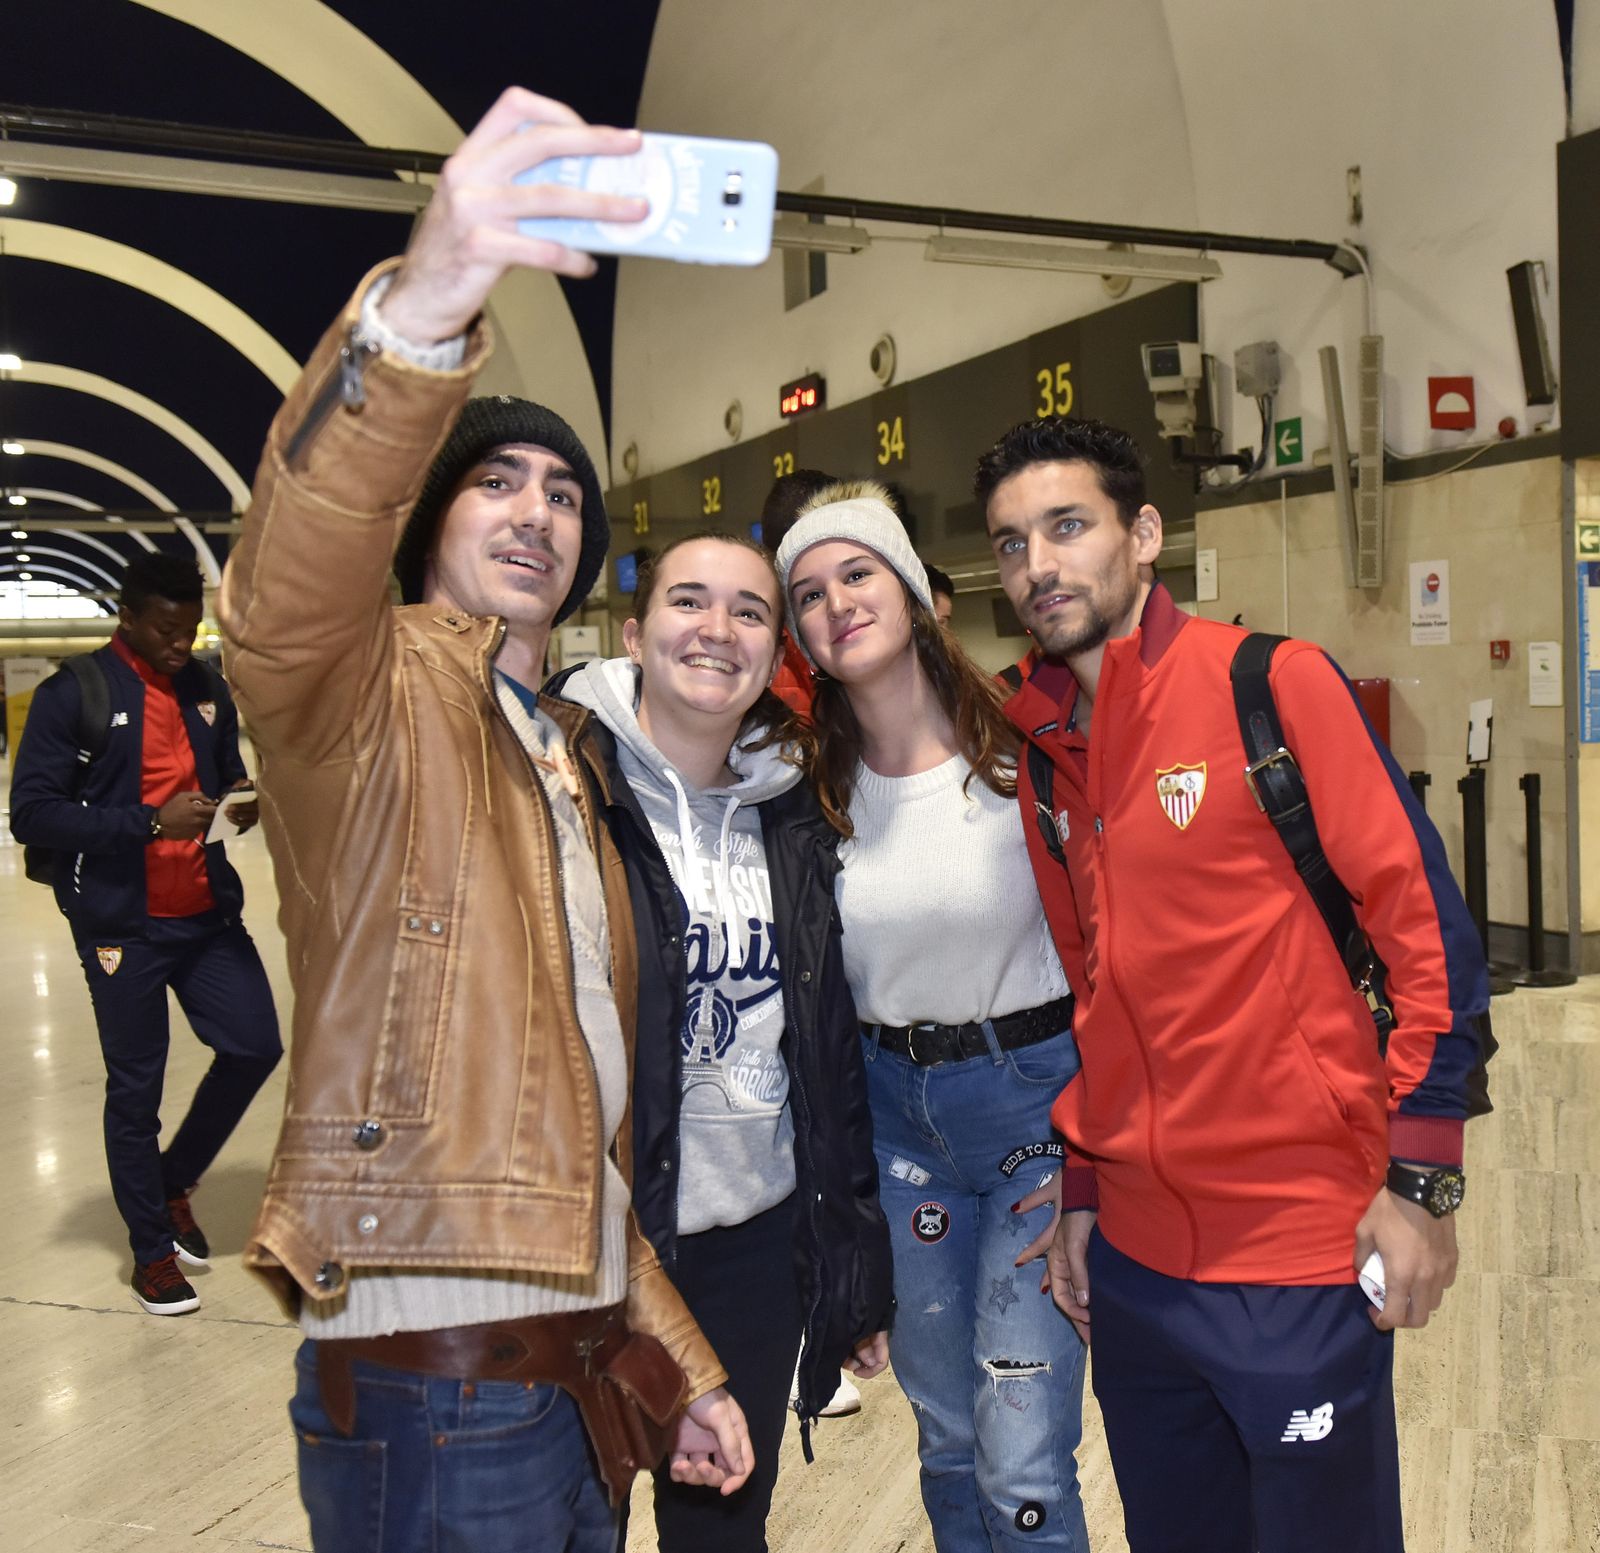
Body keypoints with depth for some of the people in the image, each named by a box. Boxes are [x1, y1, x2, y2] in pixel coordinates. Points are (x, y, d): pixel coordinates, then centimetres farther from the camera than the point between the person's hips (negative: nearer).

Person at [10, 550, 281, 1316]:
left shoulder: (207, 688, 7)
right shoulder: (74, 693, -10)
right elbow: (31, 813, -15)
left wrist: (243, 802, -6)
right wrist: (151, 823, -24)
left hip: (206, 910, 5)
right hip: (121, 924, -5)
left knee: (254, 1046, 5)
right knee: (136, 1087, 6)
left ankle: (173, 1179, 31)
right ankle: (152, 1251, 23)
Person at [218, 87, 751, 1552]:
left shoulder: (570, 760, 17)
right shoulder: (375, 697, -5)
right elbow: (285, 597, -32)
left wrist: (680, 1365, 16)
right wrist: (414, 313, -49)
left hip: (577, 1376, 7)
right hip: (431, 1395, -7)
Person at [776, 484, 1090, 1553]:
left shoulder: (1019, 747, -10)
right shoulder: (817, 788, 0)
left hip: (1037, 1095, -3)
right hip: (895, 1112, 4)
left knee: (1023, 1465, -4)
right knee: (948, 1442, 17)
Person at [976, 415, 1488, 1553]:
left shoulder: (1272, 684, -11)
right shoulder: (1035, 747, 6)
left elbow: (1428, 925, -11)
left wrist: (1421, 1180, -13)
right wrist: (1080, 1183, 13)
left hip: (1302, 1246, -5)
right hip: (1132, 1256, 5)